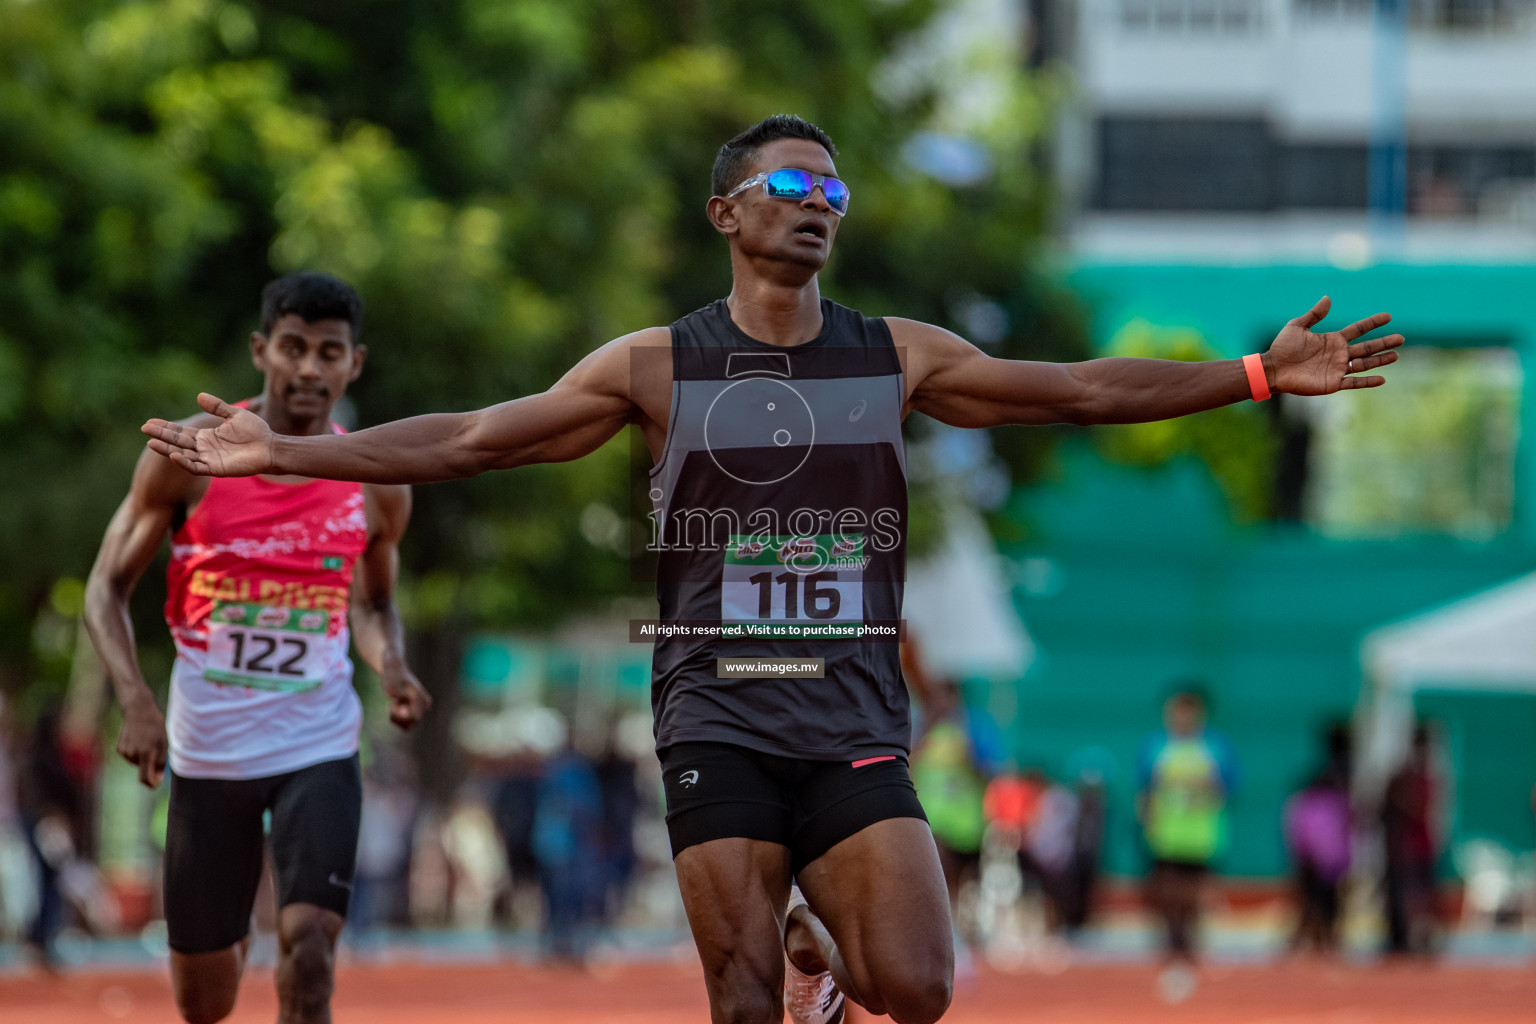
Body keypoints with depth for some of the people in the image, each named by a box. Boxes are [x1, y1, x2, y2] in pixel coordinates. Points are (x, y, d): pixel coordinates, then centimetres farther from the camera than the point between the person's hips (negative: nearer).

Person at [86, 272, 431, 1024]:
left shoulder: (376, 486, -1)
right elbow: (108, 588, -1)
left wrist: (393, 670, -5)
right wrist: (134, 700, -17)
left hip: (318, 748, 0)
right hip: (207, 750, 0)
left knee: (308, 948, -21)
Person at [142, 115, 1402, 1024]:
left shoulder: (897, 357, 6)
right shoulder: (658, 367, 2)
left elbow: (1082, 390, 5)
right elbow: (472, 438, 1)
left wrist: (1259, 375, -3)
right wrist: (284, 452, -6)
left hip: (856, 725, 1)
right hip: (720, 721, -1)